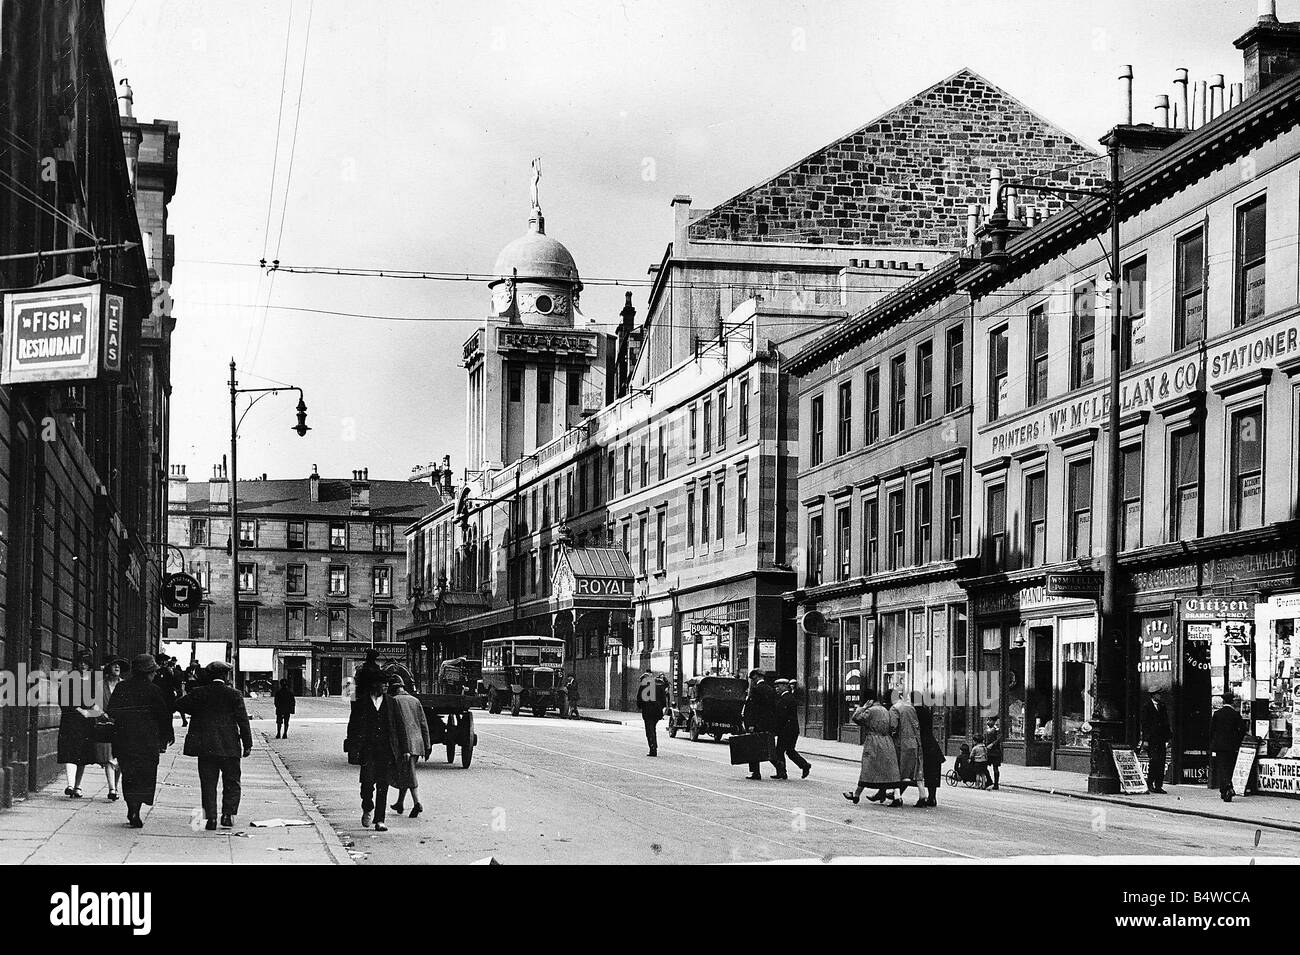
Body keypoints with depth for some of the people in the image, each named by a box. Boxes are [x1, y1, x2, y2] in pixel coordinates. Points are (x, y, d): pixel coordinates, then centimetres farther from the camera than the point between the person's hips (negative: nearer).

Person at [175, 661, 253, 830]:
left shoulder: (199, 693, 2)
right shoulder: (234, 694, -3)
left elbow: (180, 704, 6)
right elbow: (243, 720, -5)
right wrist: (247, 744, 1)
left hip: (205, 746, 2)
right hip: (229, 746, -2)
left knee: (208, 784, 8)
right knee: (232, 783, 10)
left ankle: (210, 818, 3)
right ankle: (228, 814, -2)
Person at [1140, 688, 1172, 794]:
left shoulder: (1163, 706, 15)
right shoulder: (1146, 706, -2)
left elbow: (1166, 722, 18)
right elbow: (1144, 723, -5)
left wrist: (1167, 738, 11)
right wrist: (1145, 739, -11)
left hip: (1161, 739, 6)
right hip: (1151, 739, -6)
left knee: (1161, 762, 1)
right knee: (1155, 760, -13)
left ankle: (1158, 786, 4)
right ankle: (1150, 784, -3)